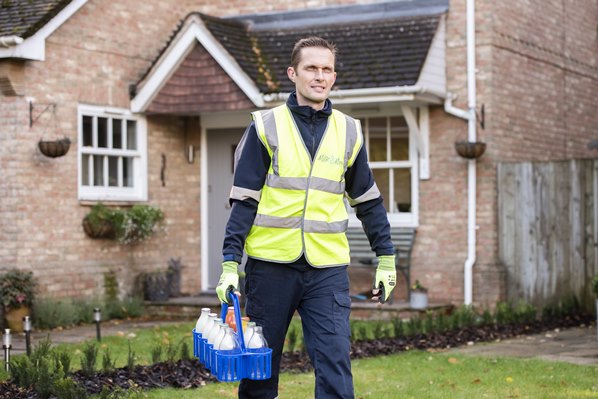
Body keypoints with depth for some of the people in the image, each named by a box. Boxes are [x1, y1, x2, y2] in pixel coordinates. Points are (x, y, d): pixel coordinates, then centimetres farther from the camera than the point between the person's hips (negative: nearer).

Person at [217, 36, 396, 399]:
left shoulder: (349, 132, 8)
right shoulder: (266, 127, 0)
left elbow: (369, 201, 15)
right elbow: (244, 201, -2)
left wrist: (386, 259, 11)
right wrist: (230, 263, -9)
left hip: (328, 268, 1)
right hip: (271, 264, -1)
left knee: (335, 365, -8)